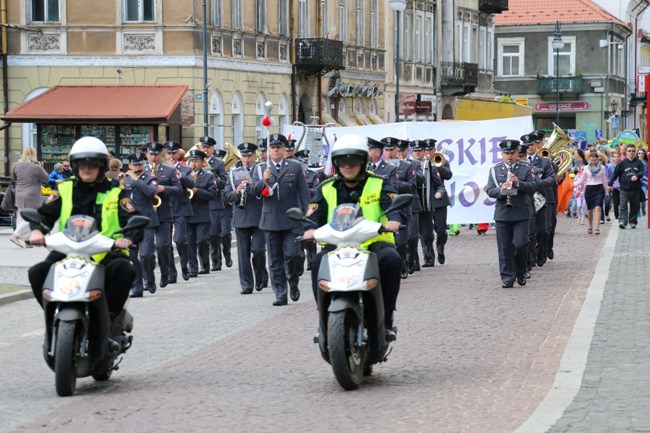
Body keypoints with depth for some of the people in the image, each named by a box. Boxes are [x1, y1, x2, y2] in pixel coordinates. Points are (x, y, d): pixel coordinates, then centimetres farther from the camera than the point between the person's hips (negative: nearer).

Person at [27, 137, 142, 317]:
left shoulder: (115, 192, 9)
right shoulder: (65, 189, 14)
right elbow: (45, 213, 9)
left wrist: (128, 238, -24)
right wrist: (37, 230, -15)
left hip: (105, 253, -2)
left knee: (125, 270, -33)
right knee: (37, 273, -22)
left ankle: (109, 314, -19)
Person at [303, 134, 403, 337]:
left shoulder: (379, 184, 7)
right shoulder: (326, 189, 13)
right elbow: (314, 214, 4)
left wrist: (394, 220, -33)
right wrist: (310, 229, -20)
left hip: (375, 242, -1)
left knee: (391, 259, -33)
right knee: (318, 263, -29)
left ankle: (386, 315, -18)